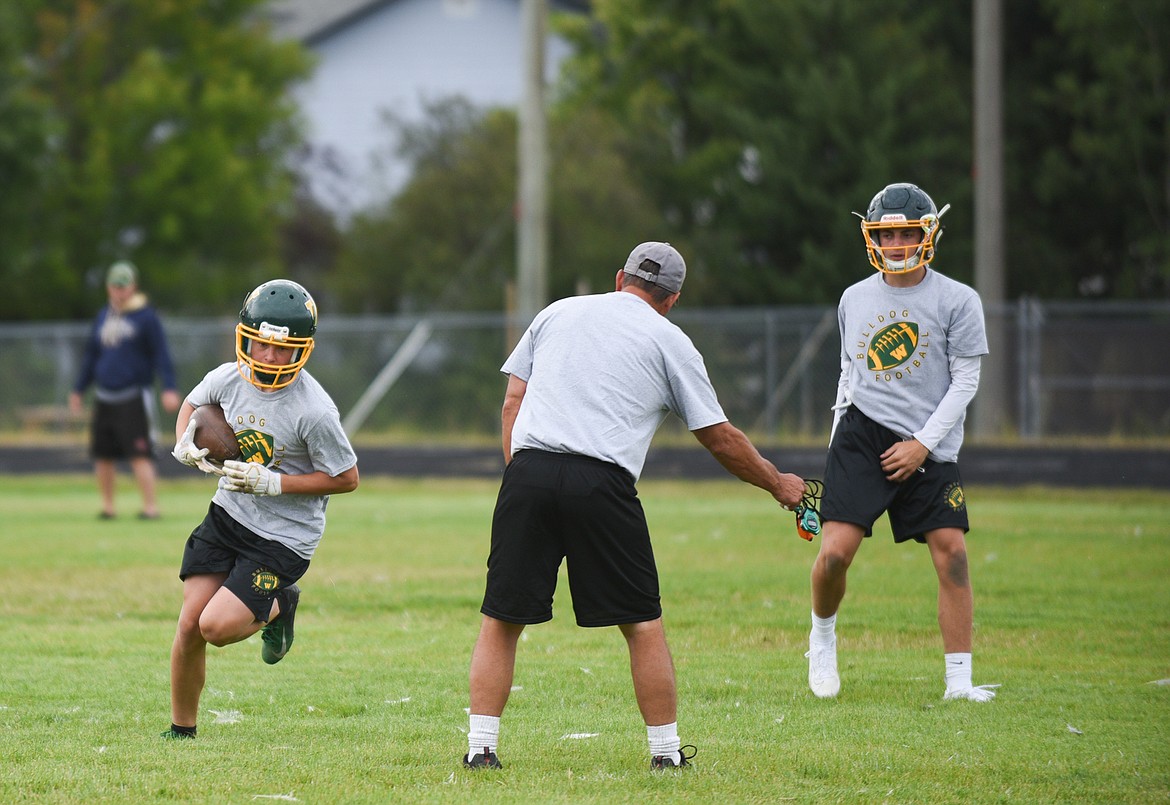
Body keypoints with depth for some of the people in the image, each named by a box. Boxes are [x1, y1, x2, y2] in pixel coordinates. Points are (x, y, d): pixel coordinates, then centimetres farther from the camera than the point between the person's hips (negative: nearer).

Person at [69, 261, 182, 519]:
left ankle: (151, 506, -11)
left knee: (139, 455, -13)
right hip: (104, 398, 6)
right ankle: (107, 506, 19)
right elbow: (91, 355, 24)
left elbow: (161, 354, -7)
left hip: (134, 398, -6)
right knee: (103, 455, 7)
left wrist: (169, 389, -16)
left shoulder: (146, 316, -3)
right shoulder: (103, 317, 15)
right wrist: (78, 389, 24)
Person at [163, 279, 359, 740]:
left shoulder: (314, 411, -23)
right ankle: (181, 730, 19)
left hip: (284, 535, -5)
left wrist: (271, 482, -21)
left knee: (217, 627, -17)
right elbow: (193, 404, 17)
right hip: (227, 514, 5)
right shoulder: (229, 379, -7)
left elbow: (346, 478, -14)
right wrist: (185, 445, -5)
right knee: (190, 626, 0)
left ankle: (278, 608, 16)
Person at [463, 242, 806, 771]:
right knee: (643, 624, 8)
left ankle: (480, 747, 1)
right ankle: (666, 751, 10)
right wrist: (778, 484, 30)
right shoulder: (669, 341, 13)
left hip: (527, 470, 2)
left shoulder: (557, 313, 23)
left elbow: (512, 402, 17)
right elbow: (720, 439, 17)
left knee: (500, 620, 8)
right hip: (601, 484, -2)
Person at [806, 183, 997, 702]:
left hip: (930, 448, -1)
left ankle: (958, 680, -2)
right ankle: (822, 637, 18)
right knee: (835, 552, -12)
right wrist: (839, 434, 15)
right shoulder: (855, 299, 11)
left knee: (951, 551, -9)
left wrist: (923, 443, -10)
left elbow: (965, 381, -3)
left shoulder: (956, 301, -1)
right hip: (862, 436, 1)